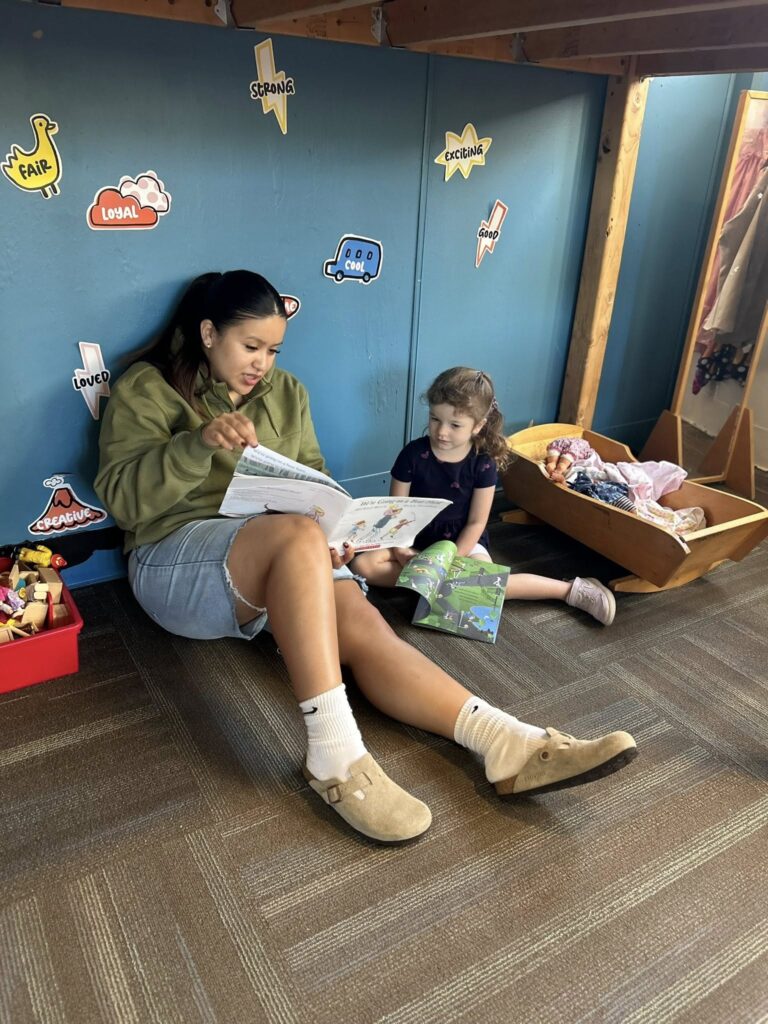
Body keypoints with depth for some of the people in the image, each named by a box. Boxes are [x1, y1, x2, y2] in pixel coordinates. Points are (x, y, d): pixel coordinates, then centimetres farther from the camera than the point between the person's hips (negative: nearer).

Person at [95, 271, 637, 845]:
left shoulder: (285, 392, 16)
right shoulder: (147, 389, 2)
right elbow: (122, 499, -8)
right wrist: (199, 443, -24)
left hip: (279, 561, 5)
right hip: (177, 561, -4)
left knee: (362, 622, -26)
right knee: (299, 536, -36)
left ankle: (509, 745, -35)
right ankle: (336, 758, -39)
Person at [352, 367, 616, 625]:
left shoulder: (483, 464, -13)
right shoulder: (413, 454, -12)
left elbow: (476, 522, -10)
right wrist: (401, 551, -21)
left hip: (464, 542, -2)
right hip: (416, 540, 2)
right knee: (363, 564, -21)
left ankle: (571, 590, -10)